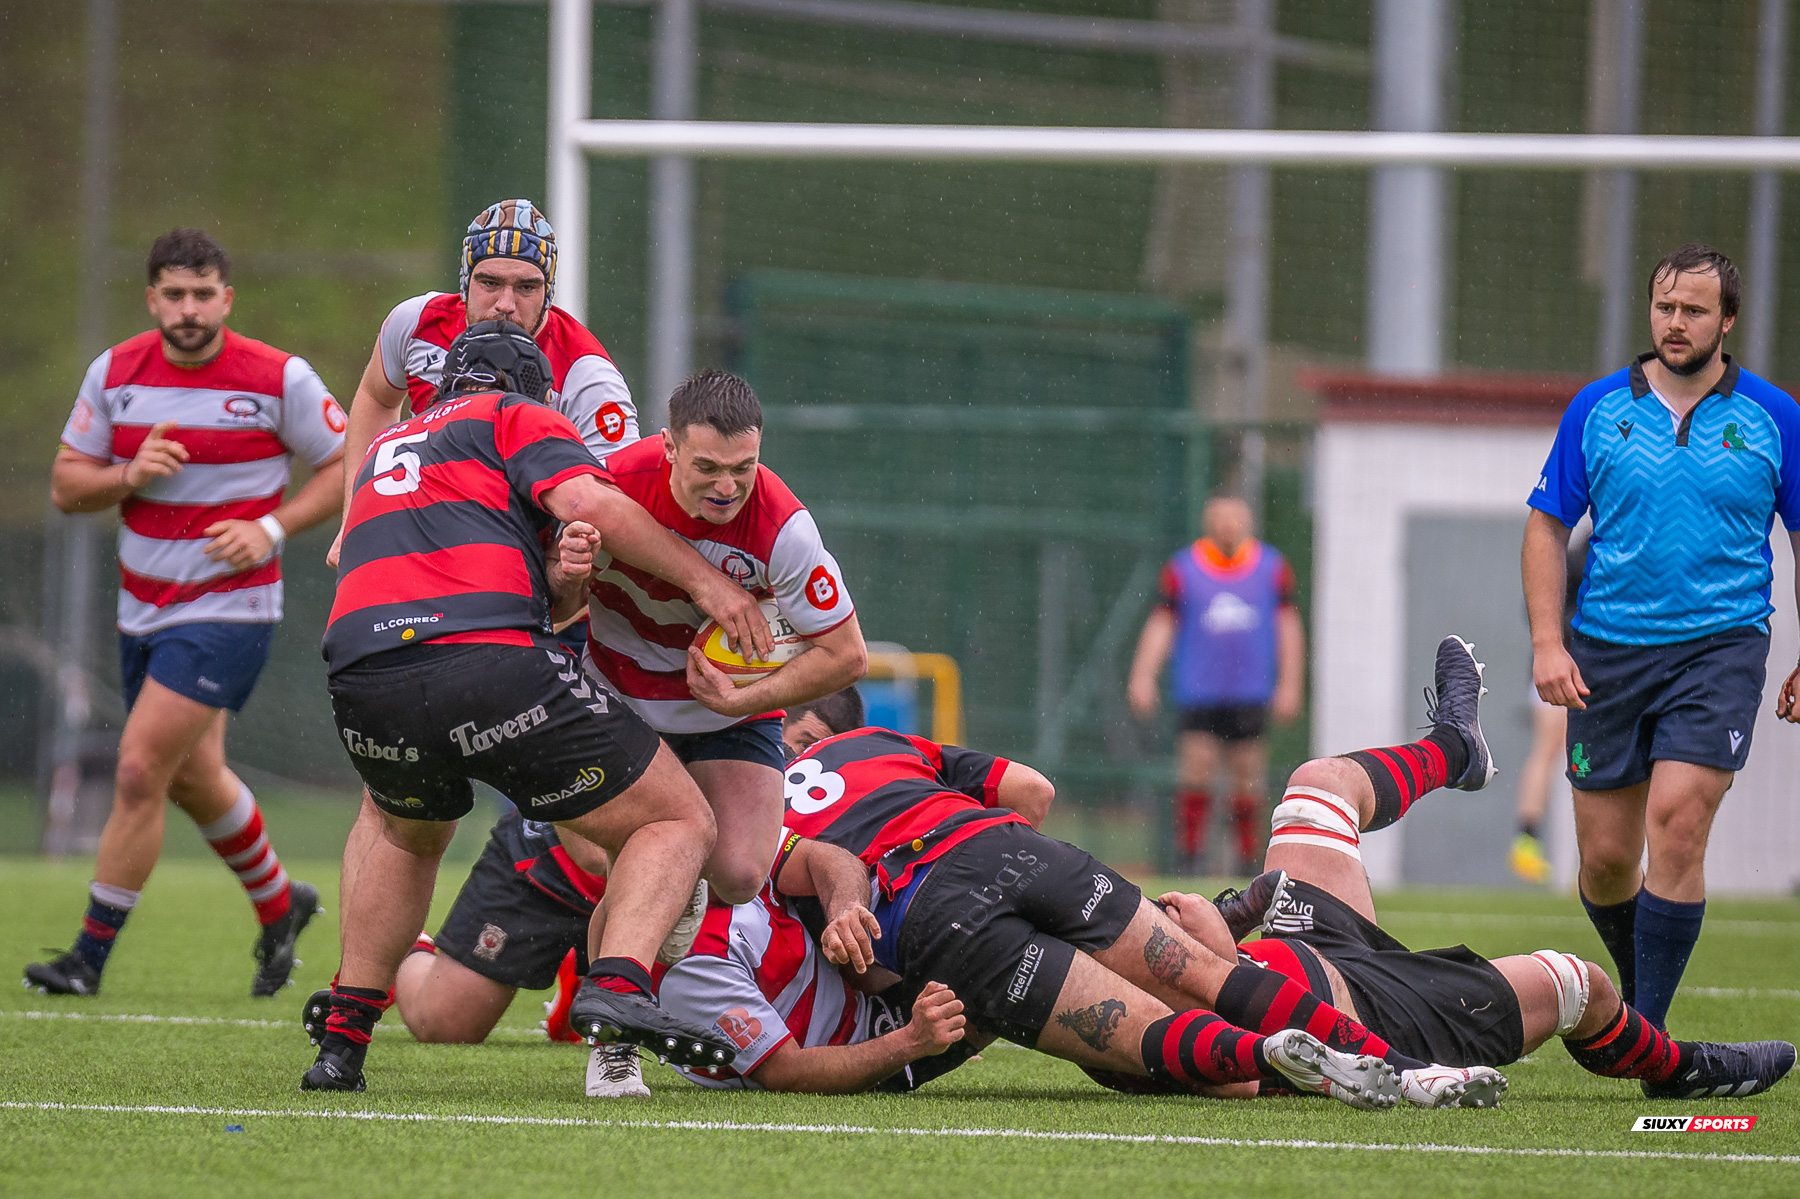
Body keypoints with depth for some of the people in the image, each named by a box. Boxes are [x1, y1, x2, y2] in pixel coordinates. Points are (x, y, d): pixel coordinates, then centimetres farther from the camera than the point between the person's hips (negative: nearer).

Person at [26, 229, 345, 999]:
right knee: (193, 778, 19)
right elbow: (66, 485, 4)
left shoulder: (281, 379, -11)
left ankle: (91, 955, -5)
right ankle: (279, 905, 44)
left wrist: (272, 530, -15)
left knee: (140, 773, -13)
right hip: (142, 610, 6)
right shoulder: (115, 373, 0)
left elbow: (346, 467, -2)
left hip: (227, 610, -6)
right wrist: (130, 477, -16)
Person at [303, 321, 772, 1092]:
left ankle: (343, 1039, 27)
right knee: (678, 824, 6)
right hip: (491, 668, -6)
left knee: (410, 839, 38)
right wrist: (703, 579, 4)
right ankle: (616, 985, -19)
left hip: (361, 677, 6)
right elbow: (591, 502, -3)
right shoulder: (516, 418, 18)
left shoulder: (387, 447, 35)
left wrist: (559, 579, 6)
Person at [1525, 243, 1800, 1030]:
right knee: (1605, 854, 3)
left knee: (1676, 825, -17)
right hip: (1607, 653, 2)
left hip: (1720, 647, -2)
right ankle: (1634, 987, 30)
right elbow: (1547, 527, 8)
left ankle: (1647, 1029, -11)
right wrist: (1547, 642, -2)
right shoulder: (1597, 410, 4)